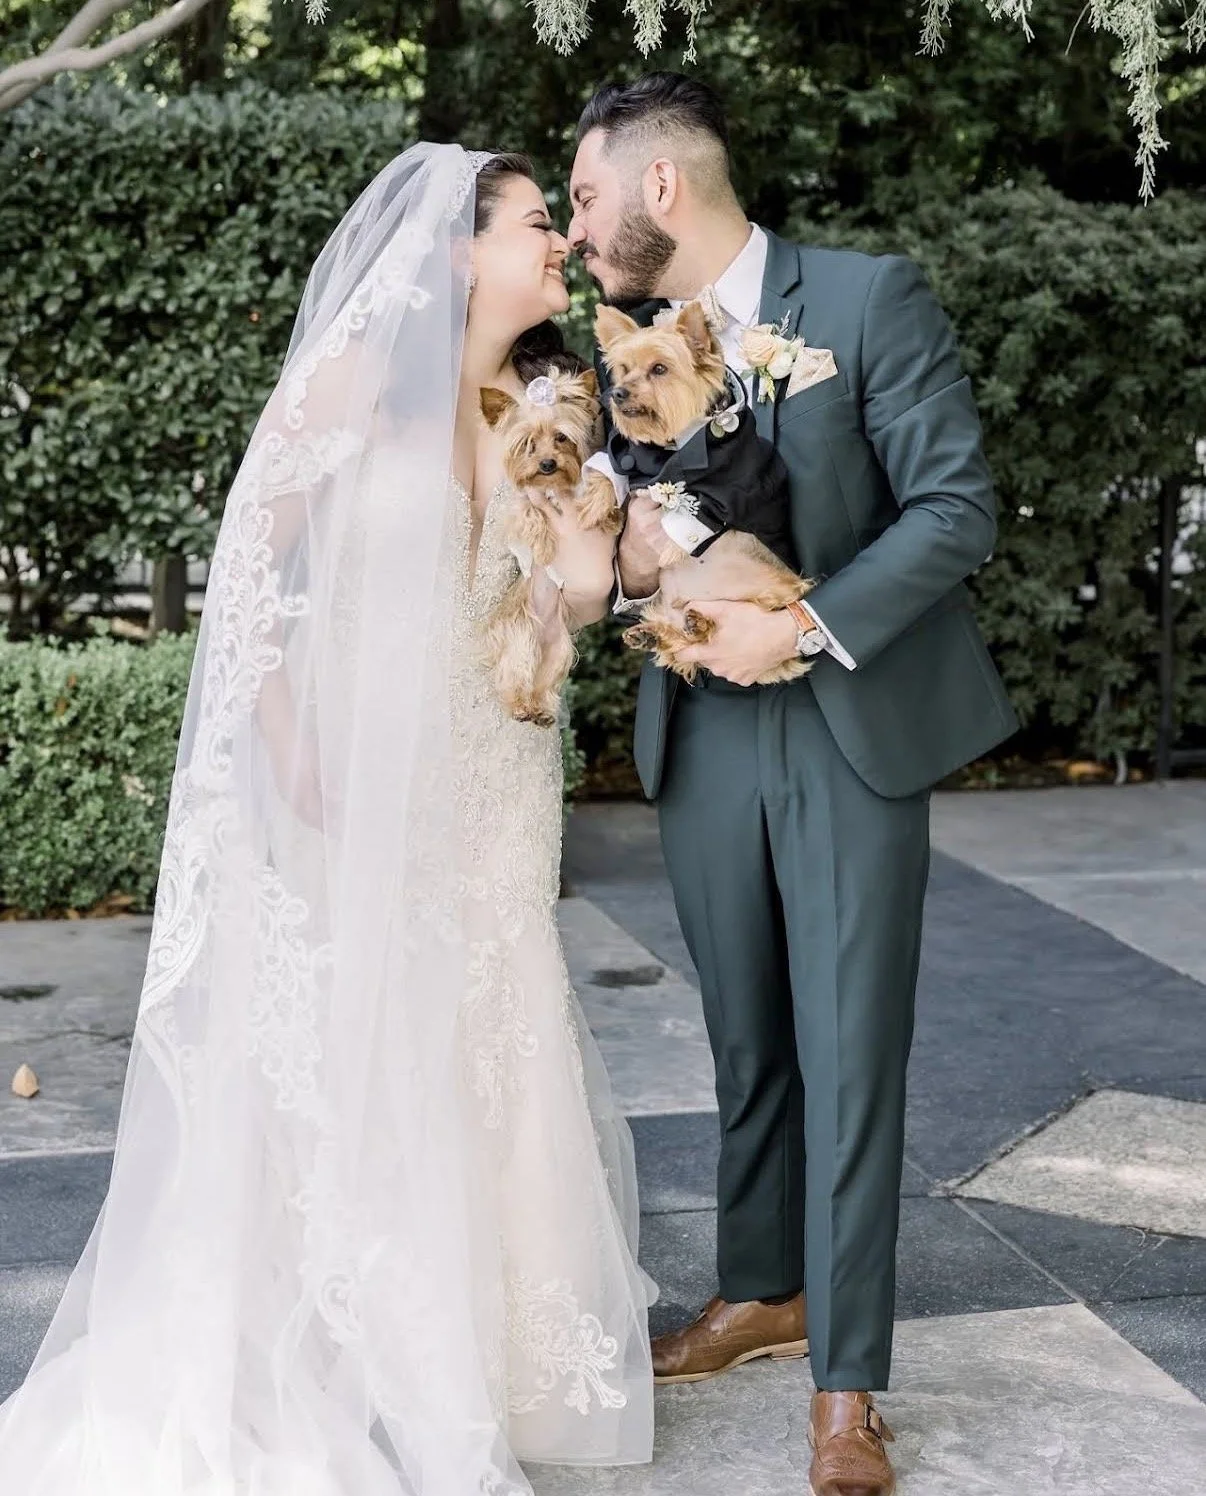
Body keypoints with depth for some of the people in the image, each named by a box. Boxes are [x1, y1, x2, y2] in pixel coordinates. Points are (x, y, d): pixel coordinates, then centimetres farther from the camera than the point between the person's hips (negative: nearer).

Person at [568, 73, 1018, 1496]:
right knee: (746, 1040, 15)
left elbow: (957, 506, -11)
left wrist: (803, 626, -20)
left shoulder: (871, 298, -7)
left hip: (850, 732, -5)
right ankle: (762, 1293, 35)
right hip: (700, 736, 5)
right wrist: (625, 563, -8)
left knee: (848, 1053, -1)